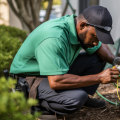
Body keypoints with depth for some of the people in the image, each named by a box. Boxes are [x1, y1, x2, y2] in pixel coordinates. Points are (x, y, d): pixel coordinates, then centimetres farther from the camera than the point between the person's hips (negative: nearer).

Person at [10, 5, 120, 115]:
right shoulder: (54, 38, -36)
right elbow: (55, 82, -40)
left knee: (98, 58, 2)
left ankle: (84, 97, 8)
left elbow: (101, 47, 14)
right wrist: (99, 77, -35)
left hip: (58, 72, 9)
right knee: (77, 98, -33)